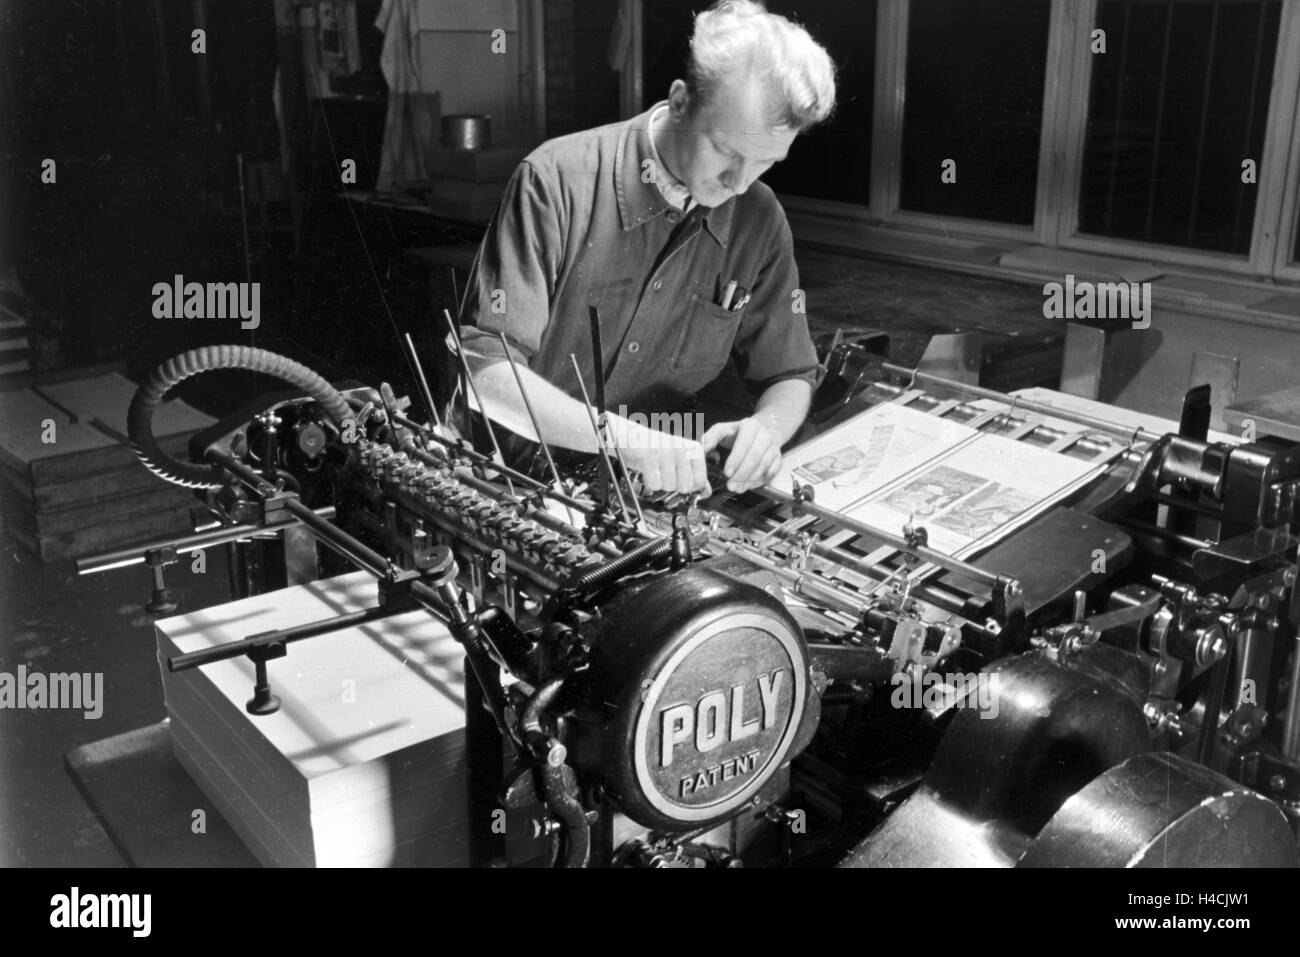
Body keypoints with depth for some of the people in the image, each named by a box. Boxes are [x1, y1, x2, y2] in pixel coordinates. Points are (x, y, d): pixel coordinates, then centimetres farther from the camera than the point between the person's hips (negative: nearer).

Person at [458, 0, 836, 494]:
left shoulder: (760, 220, -2)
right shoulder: (558, 180, -17)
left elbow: (789, 377, 8)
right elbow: (485, 366, -21)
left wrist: (768, 427, -17)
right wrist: (626, 437, -34)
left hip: (659, 491, 3)